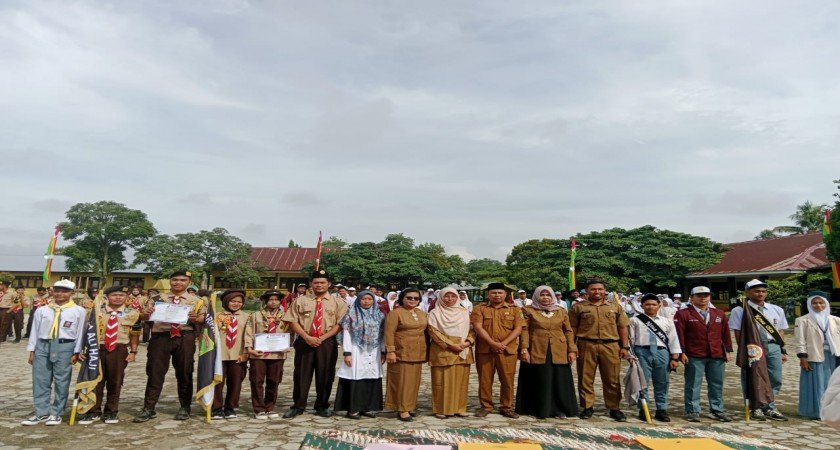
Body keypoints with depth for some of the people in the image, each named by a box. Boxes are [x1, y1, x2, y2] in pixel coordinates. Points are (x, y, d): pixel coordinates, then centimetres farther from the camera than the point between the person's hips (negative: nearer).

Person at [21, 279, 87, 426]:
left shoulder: (79, 311, 0)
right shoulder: (42, 310, 9)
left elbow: (80, 333, -1)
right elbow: (35, 331, 12)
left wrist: (76, 353, -3)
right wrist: (32, 351, 8)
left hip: (64, 347, -3)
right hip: (43, 345, 3)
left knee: (61, 381, 3)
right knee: (40, 381, 5)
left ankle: (56, 413, 14)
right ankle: (42, 413, 15)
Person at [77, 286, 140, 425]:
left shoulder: (132, 313, 2)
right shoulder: (96, 311, 3)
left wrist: (133, 352, -1)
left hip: (119, 350, 0)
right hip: (97, 349, 1)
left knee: (115, 382, 8)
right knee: (95, 381, 7)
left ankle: (111, 412, 22)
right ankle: (94, 412, 21)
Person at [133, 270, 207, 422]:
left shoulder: (196, 301, 7)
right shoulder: (158, 299, 11)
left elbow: (204, 318, 4)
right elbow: (143, 317, 9)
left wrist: (195, 319, -18)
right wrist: (145, 313, -14)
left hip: (185, 337, 0)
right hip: (161, 337, 1)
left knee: (184, 373, 7)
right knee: (155, 372, 2)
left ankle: (184, 407, 20)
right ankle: (148, 408, 12)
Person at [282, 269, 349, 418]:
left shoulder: (337, 303, 3)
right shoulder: (301, 301, 6)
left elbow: (340, 324, -5)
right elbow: (293, 321, 0)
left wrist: (322, 337, -14)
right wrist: (307, 337, -12)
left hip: (327, 343, 0)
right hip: (304, 342, 1)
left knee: (325, 375, 5)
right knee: (301, 375, 4)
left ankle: (322, 406, 20)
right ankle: (298, 406, 17)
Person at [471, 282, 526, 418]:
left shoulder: (515, 309, 6)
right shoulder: (479, 309, 3)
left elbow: (518, 329, -2)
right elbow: (478, 327, -7)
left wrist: (503, 343, -14)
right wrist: (493, 343, -18)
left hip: (508, 350, 0)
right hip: (485, 349, 0)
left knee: (507, 380, 3)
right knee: (485, 379, 5)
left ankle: (506, 407, 17)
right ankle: (486, 406, 18)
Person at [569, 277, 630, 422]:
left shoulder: (615, 306, 12)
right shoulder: (578, 307, 5)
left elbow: (622, 327, 11)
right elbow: (572, 328, 4)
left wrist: (625, 346, 4)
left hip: (611, 346, 1)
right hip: (586, 346, -1)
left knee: (612, 379, 5)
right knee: (585, 378, 4)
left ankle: (614, 408, 17)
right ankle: (588, 407, 17)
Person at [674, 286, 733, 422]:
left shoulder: (719, 314, 13)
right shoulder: (683, 314, -2)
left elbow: (725, 333, 15)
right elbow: (679, 334, -6)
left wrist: (728, 350, 10)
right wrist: (681, 352, -11)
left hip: (717, 356, 4)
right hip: (694, 356, -4)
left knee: (717, 385, 12)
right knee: (693, 385, 1)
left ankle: (718, 410, 24)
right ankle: (693, 411, 9)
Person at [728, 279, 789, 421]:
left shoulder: (777, 310, 12)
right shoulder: (739, 311, -4)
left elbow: (780, 332, 15)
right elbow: (738, 333, -5)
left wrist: (783, 351, 9)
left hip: (773, 346, 5)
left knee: (775, 380, 9)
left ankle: (769, 408, 25)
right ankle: (755, 408, 16)